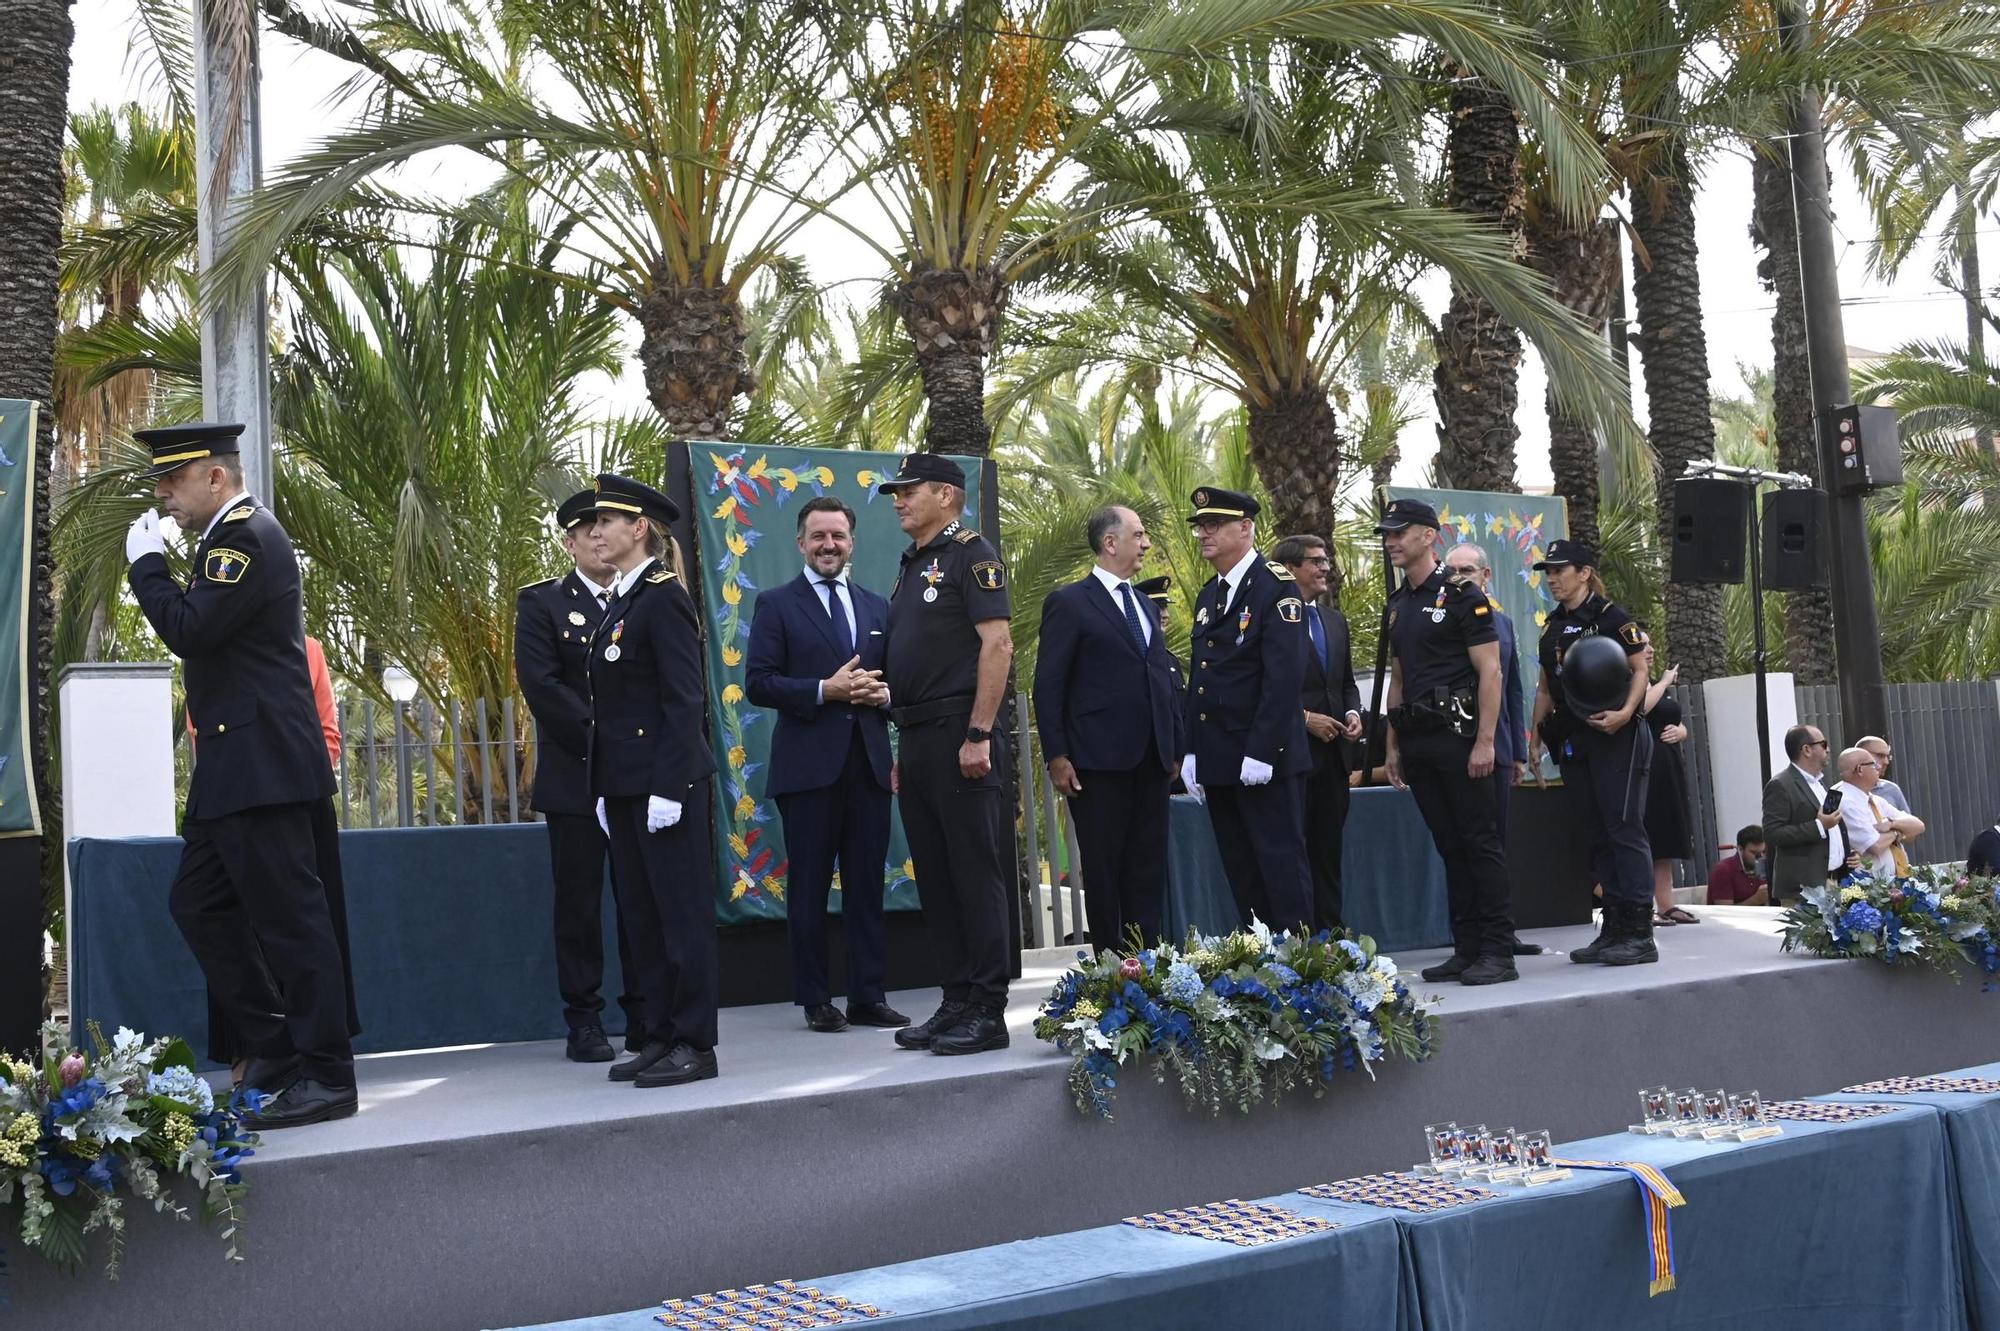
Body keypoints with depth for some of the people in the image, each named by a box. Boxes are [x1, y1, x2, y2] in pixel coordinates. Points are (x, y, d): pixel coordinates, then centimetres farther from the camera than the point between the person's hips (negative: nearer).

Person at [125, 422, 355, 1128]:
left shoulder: (245, 537, -13)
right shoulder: (234, 535, 18)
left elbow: (188, 631, -21)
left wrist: (146, 561, -10)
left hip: (261, 765, -11)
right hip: (233, 768, 11)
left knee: (289, 914, -6)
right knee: (196, 904, 15)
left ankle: (325, 1077, 1)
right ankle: (275, 1048, 21)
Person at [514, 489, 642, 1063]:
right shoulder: (542, 603, 2)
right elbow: (540, 683, -8)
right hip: (575, 776, -3)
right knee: (579, 900, 1)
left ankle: (644, 1016, 11)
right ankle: (583, 1020, 8)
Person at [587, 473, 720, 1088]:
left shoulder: (664, 596, -11)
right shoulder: (618, 601, 16)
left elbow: (685, 698, -16)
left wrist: (668, 787, -20)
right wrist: (604, 788, 15)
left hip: (663, 781, -9)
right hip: (622, 784, 9)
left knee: (682, 911, -3)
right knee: (640, 916, 12)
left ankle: (695, 1044, 2)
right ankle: (660, 1036, 19)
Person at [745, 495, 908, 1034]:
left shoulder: (876, 606, 16)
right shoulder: (776, 605, 3)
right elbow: (758, 682, -5)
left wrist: (885, 694, -4)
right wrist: (824, 691, -16)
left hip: (869, 762, 4)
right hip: (809, 765, -4)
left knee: (867, 884, 6)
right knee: (809, 886, 2)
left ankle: (868, 996, 13)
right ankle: (816, 1000, 10)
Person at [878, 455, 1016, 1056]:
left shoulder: (971, 554, -6)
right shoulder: (911, 566, 20)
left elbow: (997, 645, -15)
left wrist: (979, 735, -21)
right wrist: (904, 747, 17)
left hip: (960, 739, -9)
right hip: (916, 738, 9)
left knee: (977, 874, -5)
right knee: (934, 877, 11)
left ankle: (987, 1012, 0)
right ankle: (956, 1002, 18)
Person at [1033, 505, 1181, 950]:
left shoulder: (1145, 605, 18)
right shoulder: (1069, 603, -3)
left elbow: (1165, 678, 18)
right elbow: (1048, 687, -7)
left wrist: (1175, 747, 11)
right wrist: (1057, 757, -13)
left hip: (1152, 761, 6)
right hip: (1100, 762, -6)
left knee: (1150, 869, 7)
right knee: (1104, 870, 1)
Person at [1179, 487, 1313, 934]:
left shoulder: (1276, 586, -9)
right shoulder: (1208, 595, 17)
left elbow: (1285, 676, -17)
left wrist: (1261, 752, -22)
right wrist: (1191, 753, 10)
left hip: (1265, 759, -8)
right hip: (1217, 761, 8)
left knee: (1281, 864, -3)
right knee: (1241, 875, 11)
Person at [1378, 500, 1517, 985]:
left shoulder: (1462, 595, -6)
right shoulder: (1397, 604, 16)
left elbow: (1490, 671, -11)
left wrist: (1484, 741, -18)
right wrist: (1393, 745, 16)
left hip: (1458, 735, -7)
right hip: (1417, 741, 7)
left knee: (1480, 843, -5)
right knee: (1449, 847, 10)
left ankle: (1498, 953, -2)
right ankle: (1466, 949, 14)